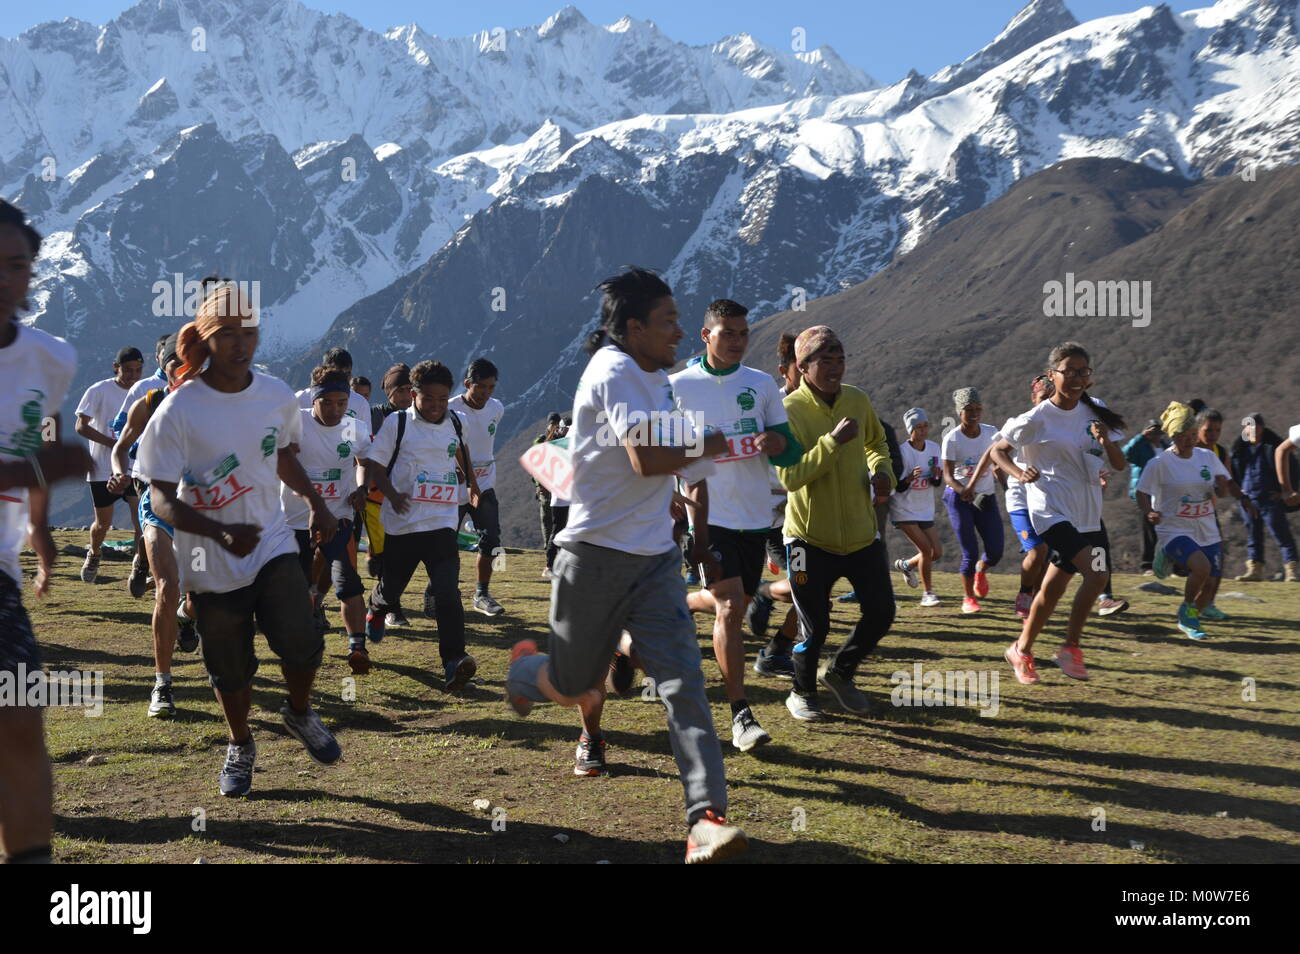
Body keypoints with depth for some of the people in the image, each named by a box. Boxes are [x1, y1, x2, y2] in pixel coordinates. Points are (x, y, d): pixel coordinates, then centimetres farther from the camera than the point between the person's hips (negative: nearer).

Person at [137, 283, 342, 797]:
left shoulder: (277, 396, -3)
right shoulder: (178, 410, -16)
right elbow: (162, 500, -16)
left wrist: (316, 503, 10)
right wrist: (221, 532, -31)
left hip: (273, 545, 2)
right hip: (211, 561, -2)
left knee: (300, 643, -14)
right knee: (230, 667, 9)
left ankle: (300, 713, 19)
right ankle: (241, 746, 38)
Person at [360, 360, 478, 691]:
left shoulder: (453, 422, 7)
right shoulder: (396, 423, -5)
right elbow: (373, 463, -4)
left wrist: (472, 482, 32)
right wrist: (392, 494, -19)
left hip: (442, 523, 1)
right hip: (401, 524, -1)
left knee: (447, 592, -15)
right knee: (391, 586, 17)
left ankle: (454, 661, -20)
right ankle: (376, 611, 52)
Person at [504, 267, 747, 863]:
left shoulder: (659, 378, 13)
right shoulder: (614, 372, -15)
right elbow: (647, 459, -29)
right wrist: (709, 445, -12)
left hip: (656, 558, 7)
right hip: (596, 555, -6)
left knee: (684, 683, -8)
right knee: (573, 687, 10)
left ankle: (706, 818, -12)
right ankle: (524, 666, 45)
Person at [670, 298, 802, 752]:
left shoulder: (763, 385, 6)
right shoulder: (677, 387, -2)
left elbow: (792, 452, 8)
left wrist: (780, 444, -15)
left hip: (755, 516, 4)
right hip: (708, 514, -4)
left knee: (734, 604, 14)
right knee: (730, 608, -14)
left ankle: (678, 605, 46)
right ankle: (740, 714, -6)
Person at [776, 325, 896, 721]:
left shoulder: (857, 400, 2)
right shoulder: (790, 411, -15)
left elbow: (876, 443, 22)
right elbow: (790, 476, -23)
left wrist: (882, 470, 2)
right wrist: (833, 441, -29)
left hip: (861, 532, 5)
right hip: (810, 536, -5)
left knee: (881, 614, 6)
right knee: (815, 626, 2)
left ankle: (839, 671, 32)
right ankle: (802, 693, 27)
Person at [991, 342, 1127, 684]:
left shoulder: (1095, 413, 5)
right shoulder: (1038, 419, -10)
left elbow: (1120, 465, 5)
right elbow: (997, 450, -2)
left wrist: (1106, 441, -16)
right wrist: (1020, 473, -21)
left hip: (1087, 512, 6)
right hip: (1051, 510, -6)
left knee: (1052, 588, 11)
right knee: (1095, 573, -21)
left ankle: (1022, 649, 28)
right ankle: (1071, 647, -5)